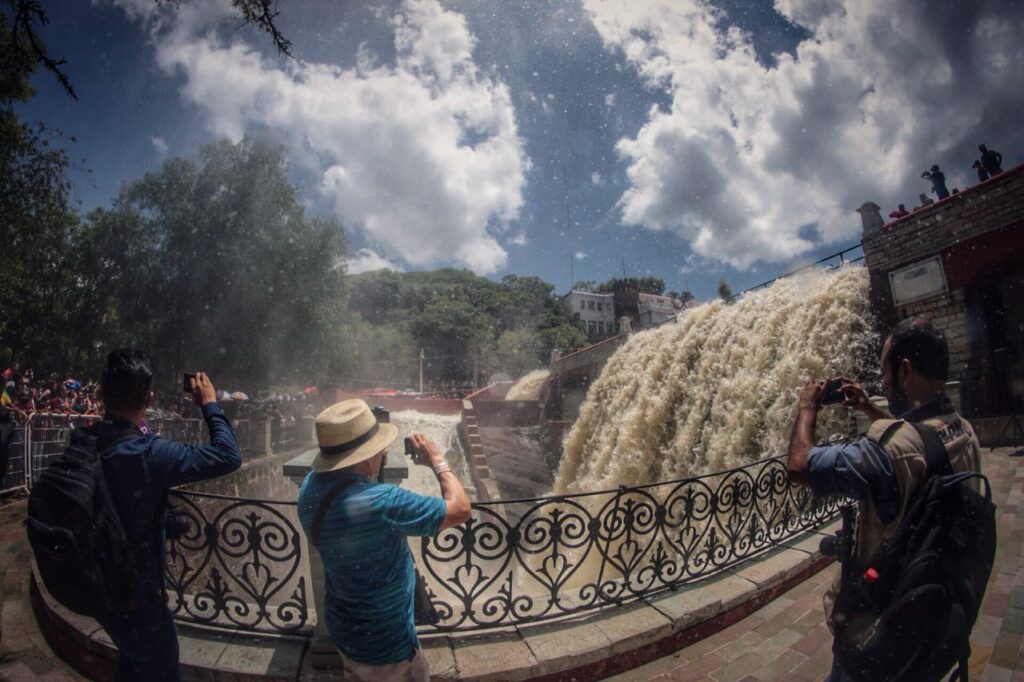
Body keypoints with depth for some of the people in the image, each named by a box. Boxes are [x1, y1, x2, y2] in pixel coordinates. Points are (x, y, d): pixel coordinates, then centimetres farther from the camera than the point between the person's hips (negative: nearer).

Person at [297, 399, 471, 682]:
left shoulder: (310, 486, -14)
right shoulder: (381, 502, -38)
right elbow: (460, 509, -27)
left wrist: (376, 463, -1)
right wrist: (437, 461, -14)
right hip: (384, 645, -6)